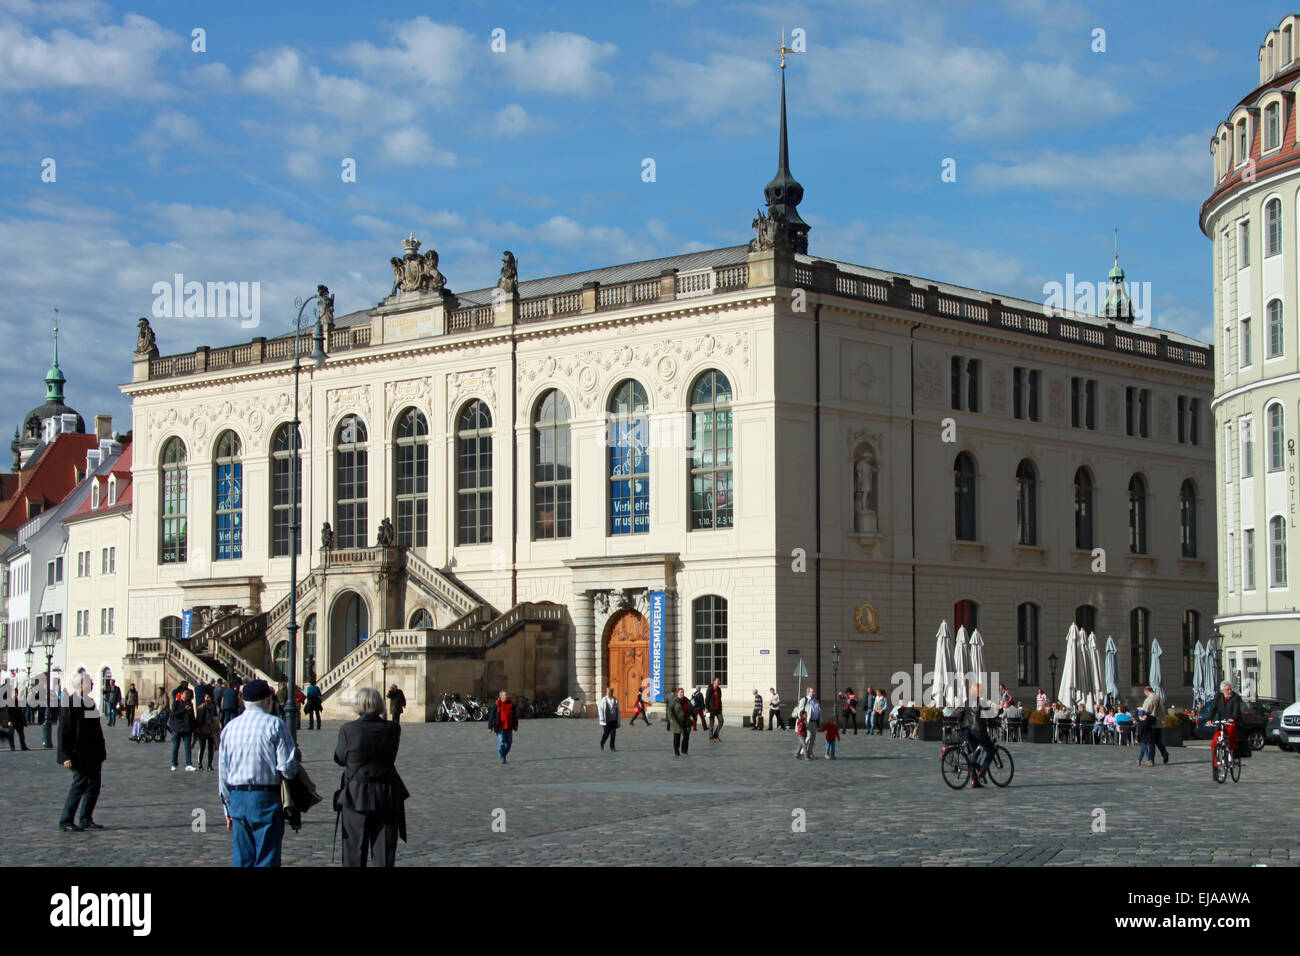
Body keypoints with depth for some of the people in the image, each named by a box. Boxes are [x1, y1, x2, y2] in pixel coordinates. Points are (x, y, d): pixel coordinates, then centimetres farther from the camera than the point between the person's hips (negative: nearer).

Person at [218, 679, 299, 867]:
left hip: (237, 798, 5)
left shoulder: (229, 728, 9)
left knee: (241, 858, 10)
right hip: (266, 799, -5)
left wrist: (228, 808, 19)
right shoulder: (274, 725, -7)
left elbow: (223, 773, 12)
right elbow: (287, 767, -13)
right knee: (266, 859, 0)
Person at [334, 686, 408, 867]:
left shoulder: (348, 729, -13)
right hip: (387, 796, 2)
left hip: (355, 797, -1)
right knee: (384, 852, 9)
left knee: (354, 851, 9)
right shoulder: (392, 728, -7)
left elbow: (340, 759, -1)